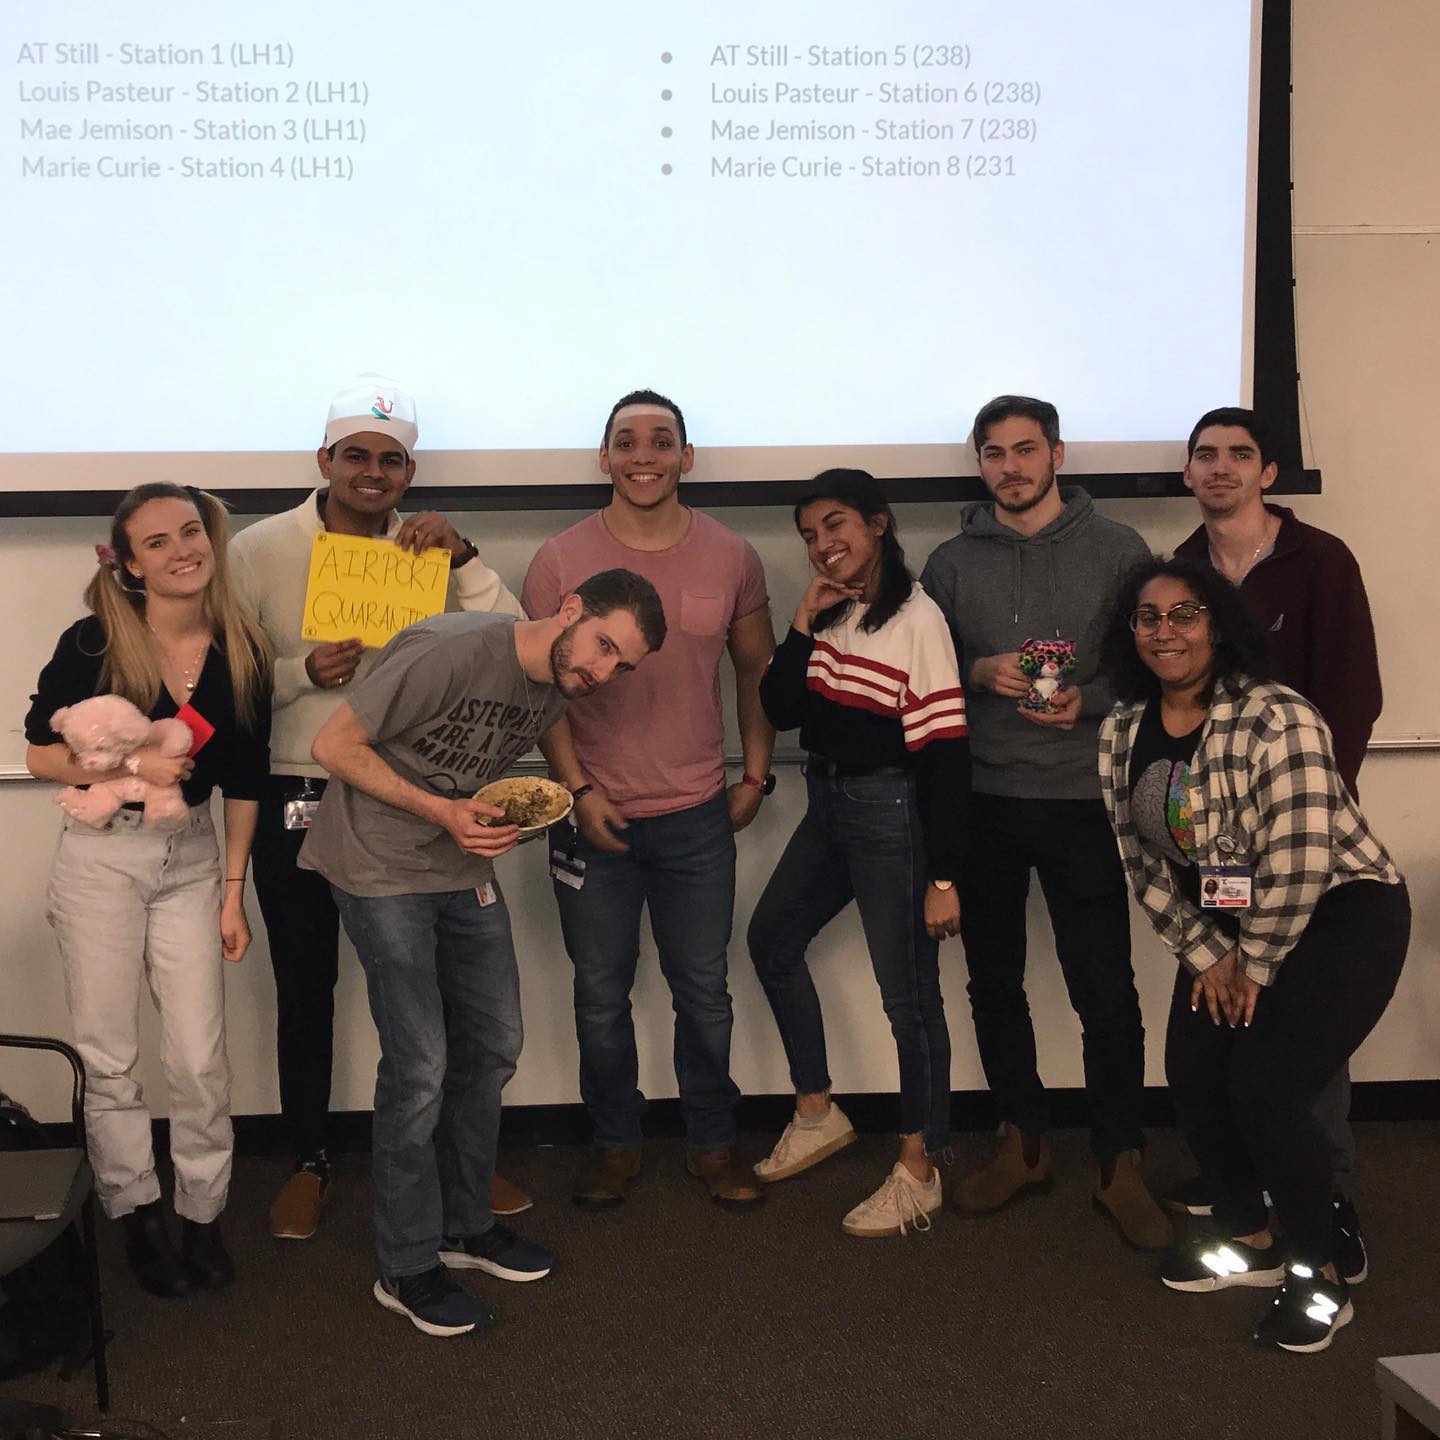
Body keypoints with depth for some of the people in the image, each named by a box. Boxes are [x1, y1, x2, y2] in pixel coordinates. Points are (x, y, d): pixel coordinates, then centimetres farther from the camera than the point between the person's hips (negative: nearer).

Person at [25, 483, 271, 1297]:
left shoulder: (242, 653, -4)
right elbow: (40, 754, -6)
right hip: (101, 854, -2)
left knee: (200, 1056, 2)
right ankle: (138, 1214, 24)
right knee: (110, 1055, 6)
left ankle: (205, 1217, 20)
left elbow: (243, 781, 4)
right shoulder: (94, 644, -12)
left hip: (193, 855, 2)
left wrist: (234, 892, 4)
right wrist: (133, 765, -22)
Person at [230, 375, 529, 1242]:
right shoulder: (260, 550, -3)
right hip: (295, 796, -1)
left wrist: (462, 556, -18)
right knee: (306, 986, 11)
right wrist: (304, 673, -21)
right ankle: (311, 1163, 29)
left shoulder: (428, 551, 2)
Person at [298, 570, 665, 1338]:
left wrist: (503, 817, -7)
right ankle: (407, 1268, 10)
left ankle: (466, 1225, 31)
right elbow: (334, 744, -20)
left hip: (463, 869, 8)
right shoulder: (449, 651, -25)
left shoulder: (557, 690, 0)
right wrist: (442, 812, -25)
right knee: (421, 1067, -6)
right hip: (382, 871, -8)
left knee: (492, 1048, 12)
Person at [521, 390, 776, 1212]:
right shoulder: (561, 561, -5)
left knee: (704, 991, 11)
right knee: (602, 996, 11)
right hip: (595, 816, -1)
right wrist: (577, 789, -9)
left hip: (699, 816, 1)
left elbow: (758, 669, 10)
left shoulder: (731, 557, 0)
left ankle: (714, 1143, 28)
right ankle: (616, 1143, 29)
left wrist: (756, 775, 5)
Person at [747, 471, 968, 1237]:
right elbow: (779, 711, 4)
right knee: (772, 937, 20)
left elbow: (945, 755, -19)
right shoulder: (831, 612, 7)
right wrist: (803, 622, -9)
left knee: (907, 993, 0)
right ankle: (816, 1115, 35)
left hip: (889, 808, -9)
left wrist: (942, 877, -20)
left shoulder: (917, 618, -17)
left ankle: (918, 1174, 14)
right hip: (827, 801, 9)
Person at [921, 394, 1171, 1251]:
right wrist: (978, 674, -12)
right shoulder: (952, 562, 7)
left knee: (1106, 992, -1)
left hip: (1082, 801, -3)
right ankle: (1024, 1146, 28)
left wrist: (1087, 701, -17)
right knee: (994, 982, 12)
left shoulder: (1117, 549, 0)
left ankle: (1122, 1167, 14)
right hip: (981, 801, 3)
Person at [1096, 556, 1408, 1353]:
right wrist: (1205, 954, -2)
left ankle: (1318, 1275, 7)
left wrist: (1254, 966, -17)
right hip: (1229, 924, 7)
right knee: (1191, 1069, 1)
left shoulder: (1277, 719, -26)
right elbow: (1143, 857, 2)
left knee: (1265, 1086, -15)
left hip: (1342, 910, -7)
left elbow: (1298, 861, -27)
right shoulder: (1123, 731, -4)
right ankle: (1248, 1236, 25)